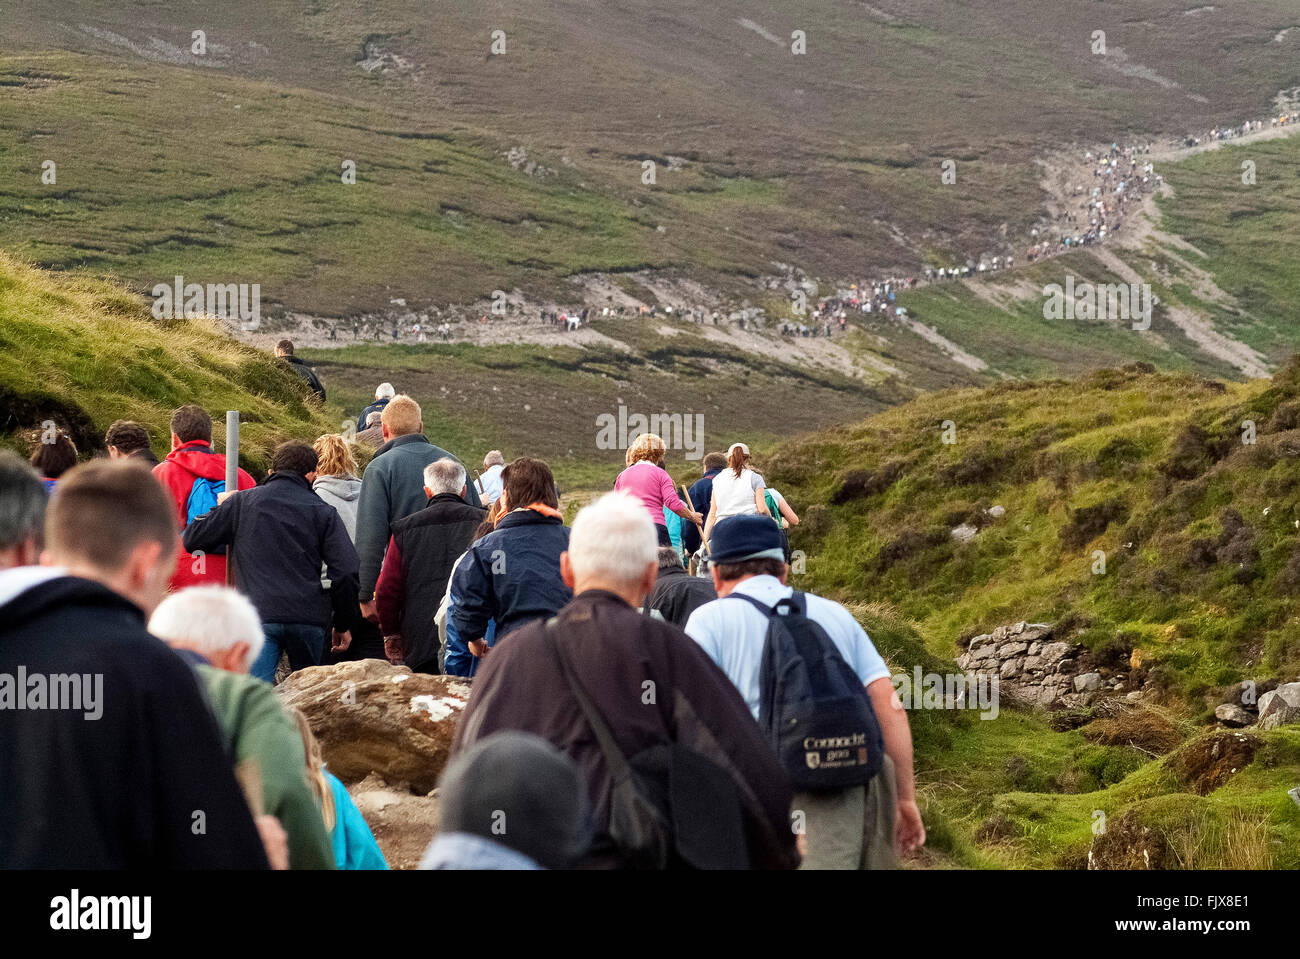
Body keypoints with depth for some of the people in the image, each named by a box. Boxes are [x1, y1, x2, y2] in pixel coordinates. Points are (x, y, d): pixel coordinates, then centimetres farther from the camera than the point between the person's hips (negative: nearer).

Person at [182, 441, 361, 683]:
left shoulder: (241, 503, 9)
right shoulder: (323, 511, 8)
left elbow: (191, 538, 13)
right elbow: (346, 572, 1)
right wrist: (343, 624, 13)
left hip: (258, 616, -1)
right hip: (310, 618, 1)